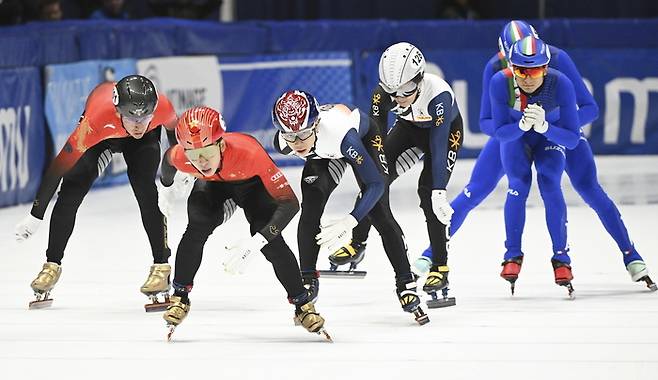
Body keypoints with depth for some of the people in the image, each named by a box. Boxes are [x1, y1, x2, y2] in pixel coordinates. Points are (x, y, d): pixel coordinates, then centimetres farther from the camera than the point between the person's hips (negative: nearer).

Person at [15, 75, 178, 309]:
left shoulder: (162, 107, -38)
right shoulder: (96, 120, -45)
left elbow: (174, 129, -10)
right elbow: (61, 165, -36)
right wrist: (35, 217, -32)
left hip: (145, 141, 1)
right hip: (101, 136, -1)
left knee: (146, 193, -19)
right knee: (69, 195, -10)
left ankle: (161, 266, -9)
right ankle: (52, 265, 5)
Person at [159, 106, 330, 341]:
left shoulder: (249, 152, -46)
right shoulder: (180, 157, -35)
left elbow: (290, 203, -44)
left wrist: (255, 243, -52)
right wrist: (167, 190, 13)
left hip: (252, 183, -2)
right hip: (211, 185, 2)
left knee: (271, 241, -19)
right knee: (197, 229, -24)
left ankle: (303, 305, -2)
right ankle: (180, 297, -7)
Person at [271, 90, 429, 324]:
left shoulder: (341, 133, -48)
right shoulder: (282, 143, -34)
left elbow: (376, 184, -44)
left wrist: (349, 222, -53)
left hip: (365, 137, -4)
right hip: (323, 155, 4)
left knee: (379, 212, -11)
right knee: (310, 210, -14)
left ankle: (406, 285, -2)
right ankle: (307, 281, -4)